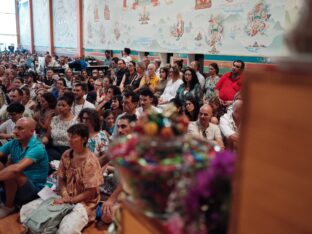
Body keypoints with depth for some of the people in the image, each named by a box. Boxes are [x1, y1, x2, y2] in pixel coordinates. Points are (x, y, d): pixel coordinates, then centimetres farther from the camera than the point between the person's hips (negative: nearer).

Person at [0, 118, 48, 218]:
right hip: (15, 186, 6)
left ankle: (8, 206, -6)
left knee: (12, 172, -30)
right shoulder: (13, 143, 0)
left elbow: (17, 168, -35)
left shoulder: (37, 148, -22)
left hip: (34, 190, -6)